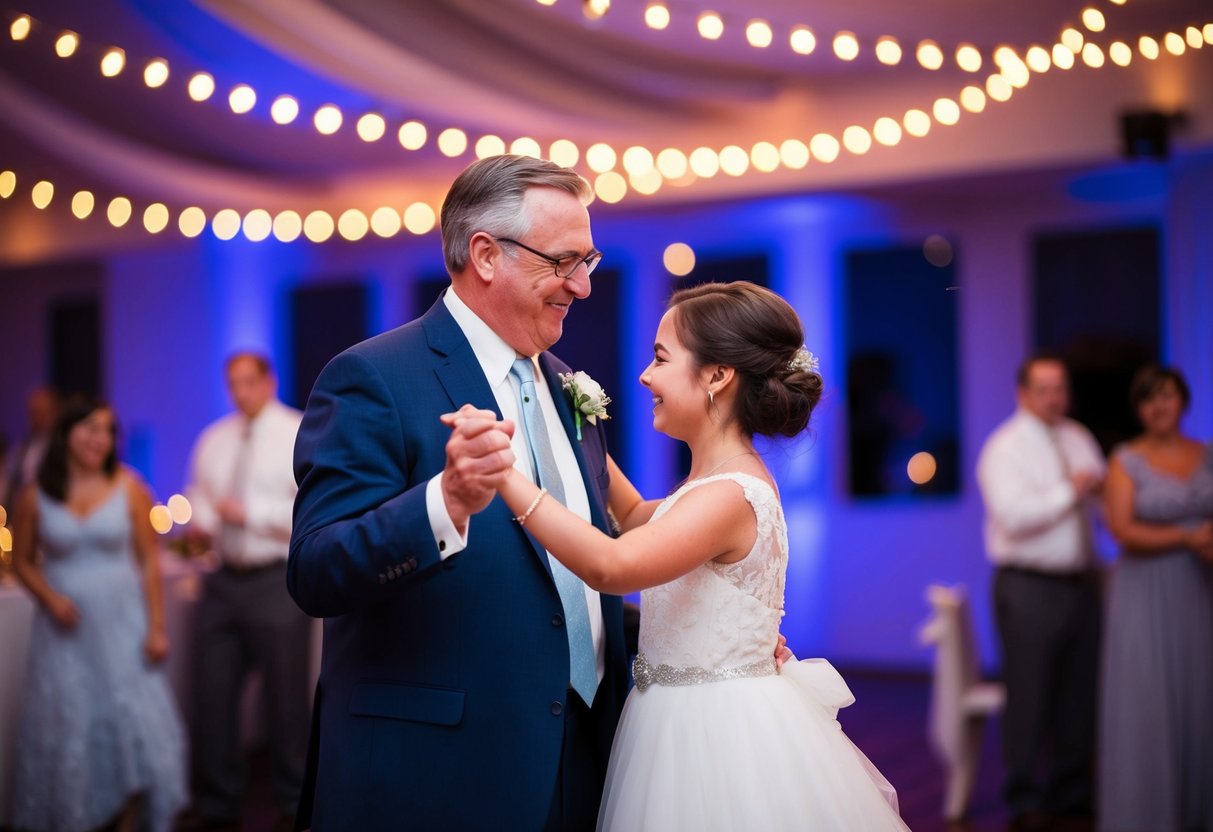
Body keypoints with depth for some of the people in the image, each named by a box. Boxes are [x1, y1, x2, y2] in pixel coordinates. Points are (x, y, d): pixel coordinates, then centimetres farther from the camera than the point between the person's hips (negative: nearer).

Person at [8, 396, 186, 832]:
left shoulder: (128, 488, -4)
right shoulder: (35, 496, -3)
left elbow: (149, 560, -1)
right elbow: (23, 560, 8)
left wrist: (156, 627, -5)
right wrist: (50, 598, -11)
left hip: (121, 622, 0)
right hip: (65, 628, 0)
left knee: (135, 723, -2)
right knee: (66, 730, 6)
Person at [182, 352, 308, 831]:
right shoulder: (213, 440, 13)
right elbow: (198, 497, 20)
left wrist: (249, 514, -18)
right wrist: (199, 523, -2)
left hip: (278, 581, -5)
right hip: (224, 578, 5)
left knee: (285, 697, 2)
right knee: (212, 695, 7)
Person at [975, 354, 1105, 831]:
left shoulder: (1079, 439, 14)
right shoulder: (1004, 448, -6)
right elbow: (1014, 515, -18)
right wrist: (1070, 491, -13)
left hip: (1080, 582, 6)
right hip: (1029, 589, -6)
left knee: (1079, 697, 10)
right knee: (1029, 699, -2)